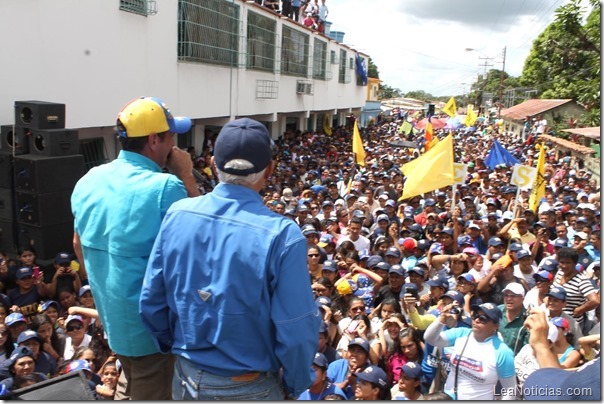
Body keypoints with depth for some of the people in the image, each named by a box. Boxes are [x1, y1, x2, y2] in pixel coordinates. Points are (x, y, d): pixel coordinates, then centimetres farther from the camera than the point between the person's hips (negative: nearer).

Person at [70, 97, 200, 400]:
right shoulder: (166, 186, -26)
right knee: (152, 393, 13)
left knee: (131, 382, 30)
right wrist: (187, 177, -11)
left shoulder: (88, 181, -2)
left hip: (109, 310, 7)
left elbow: (79, 244, 9)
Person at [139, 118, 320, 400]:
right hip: (249, 387, -3)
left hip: (186, 380, 3)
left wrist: (175, 348, 14)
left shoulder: (176, 214, -13)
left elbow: (151, 303, -3)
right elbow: (297, 332, -21)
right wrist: (295, 386, -2)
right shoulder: (281, 235, -25)